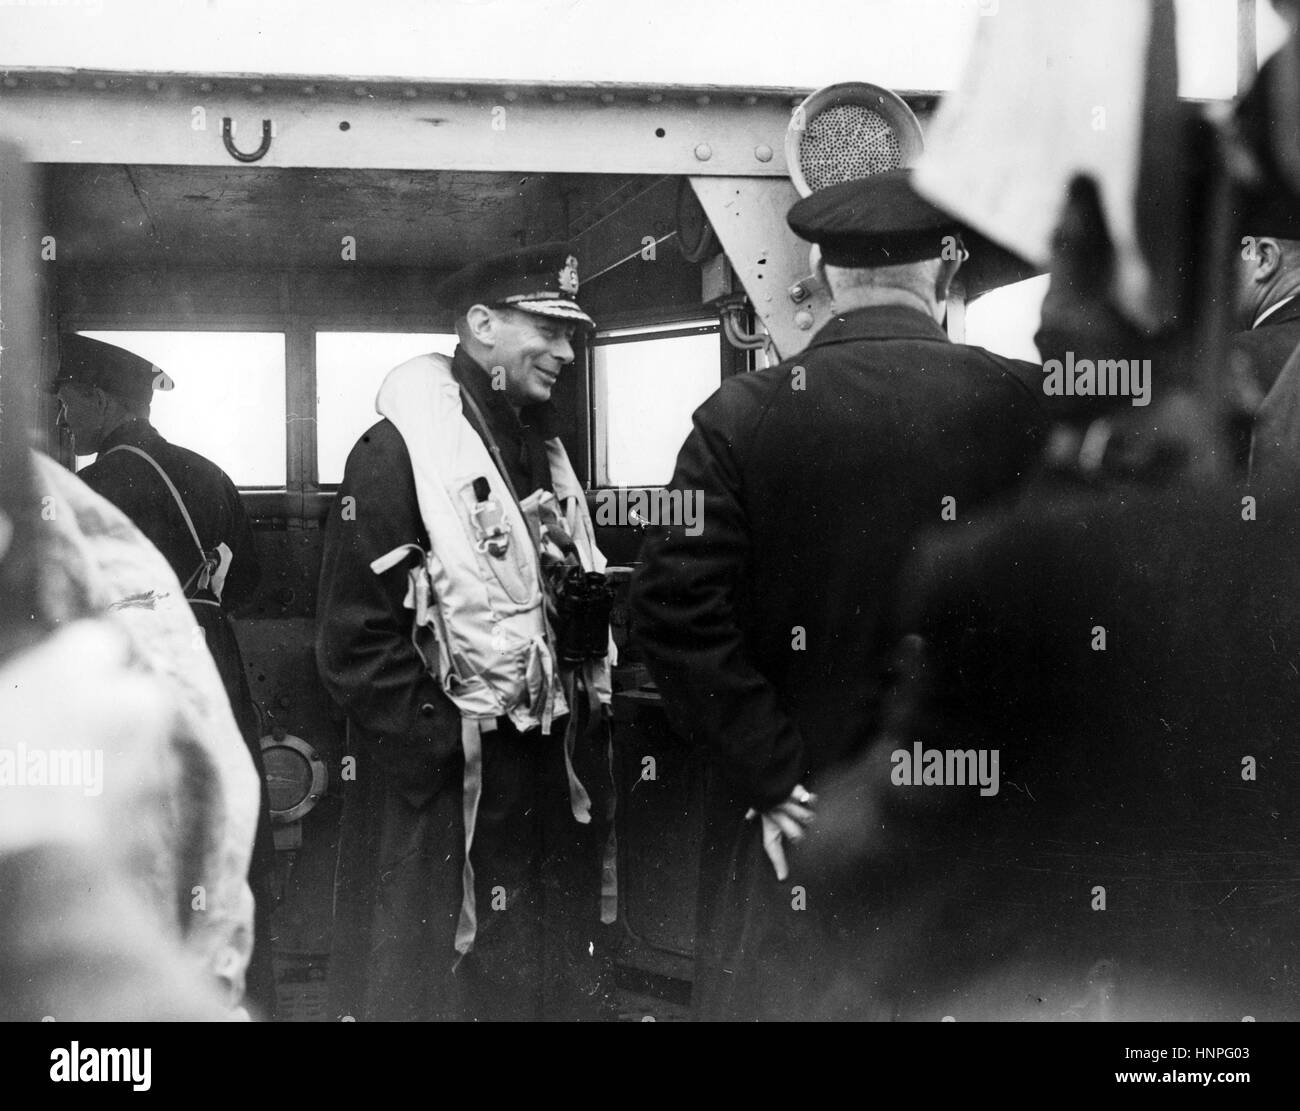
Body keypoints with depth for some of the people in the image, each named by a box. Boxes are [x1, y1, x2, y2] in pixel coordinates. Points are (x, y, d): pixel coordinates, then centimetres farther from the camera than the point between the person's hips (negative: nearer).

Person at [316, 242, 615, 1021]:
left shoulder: (547, 450, 14)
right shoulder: (398, 452, -11)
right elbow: (355, 639, -15)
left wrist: (589, 746, 9)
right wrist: (439, 747, -18)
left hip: (557, 790, 8)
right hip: (447, 800, -7)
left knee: (560, 992, 15)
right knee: (438, 990, 2)